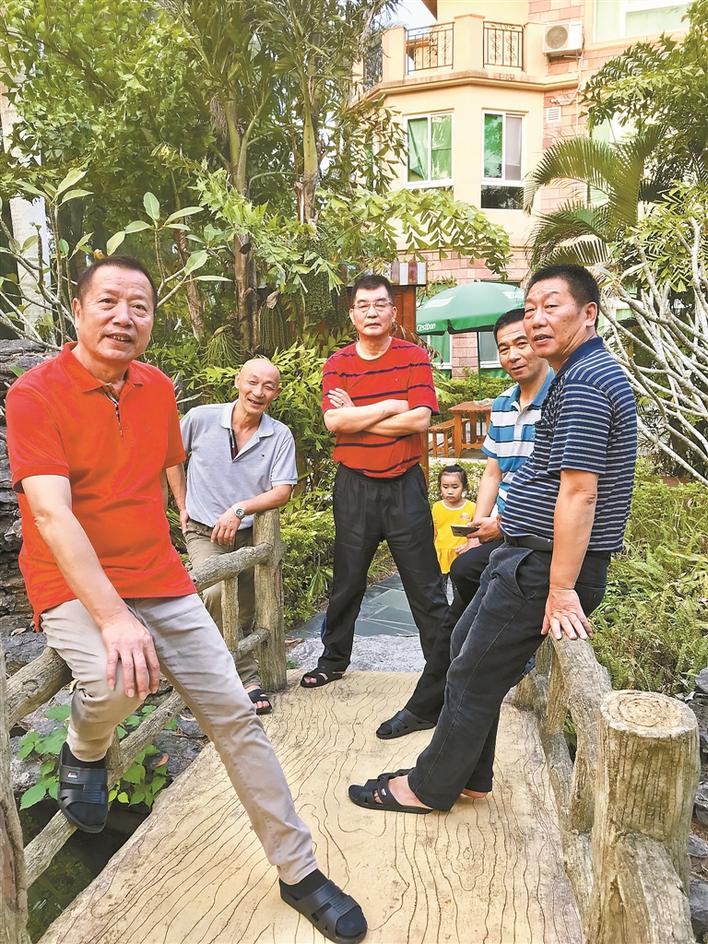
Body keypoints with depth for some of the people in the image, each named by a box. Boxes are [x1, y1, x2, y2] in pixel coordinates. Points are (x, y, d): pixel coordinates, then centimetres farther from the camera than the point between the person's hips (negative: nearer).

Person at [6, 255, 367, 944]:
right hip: (74, 586, -4)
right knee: (117, 681, -33)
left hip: (160, 579, 5)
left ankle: (299, 872, 14)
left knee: (233, 712, -2)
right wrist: (113, 617, -30)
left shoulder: (159, 389, 5)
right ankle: (84, 752, 8)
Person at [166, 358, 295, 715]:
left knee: (244, 616, 7)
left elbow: (282, 491, -9)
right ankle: (248, 678, -8)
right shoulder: (202, 418, -9)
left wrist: (239, 509, -20)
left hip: (250, 534, 2)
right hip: (204, 531, -2)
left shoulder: (280, 436, -9)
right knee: (216, 594, -27)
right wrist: (183, 506, 7)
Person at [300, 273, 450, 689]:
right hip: (354, 486, 2)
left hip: (405, 485, -1)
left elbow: (420, 420, -14)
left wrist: (356, 417, -11)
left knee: (425, 584, 5)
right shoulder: (338, 364, 3)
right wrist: (389, 407, -13)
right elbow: (334, 421, -12)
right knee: (347, 582, 14)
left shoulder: (414, 357, -2)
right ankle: (333, 660, 32)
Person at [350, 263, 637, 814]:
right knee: (467, 645, 19)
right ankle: (469, 775, 33)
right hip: (526, 553, 11)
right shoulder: (587, 373, 15)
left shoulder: (583, 383, -19)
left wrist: (561, 590, -24)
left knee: (475, 675, 3)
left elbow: (578, 492, -25)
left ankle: (431, 787, 23)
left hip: (544, 564, -11)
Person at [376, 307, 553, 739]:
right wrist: (478, 528, 3)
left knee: (467, 570, -28)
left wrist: (505, 523, -17)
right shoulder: (502, 405, 12)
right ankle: (426, 707, 22)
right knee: (460, 617, 7)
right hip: (503, 529, 7)